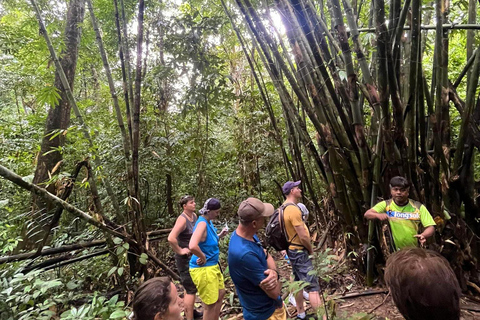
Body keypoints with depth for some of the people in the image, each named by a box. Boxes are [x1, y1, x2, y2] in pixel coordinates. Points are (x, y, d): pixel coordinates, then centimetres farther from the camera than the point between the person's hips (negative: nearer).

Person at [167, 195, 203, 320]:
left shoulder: (194, 216, 1)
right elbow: (171, 238, -37)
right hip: (185, 259, -9)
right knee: (190, 289, 1)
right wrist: (180, 251, -25)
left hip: (194, 257, 9)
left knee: (192, 286, 24)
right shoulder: (182, 219, -25)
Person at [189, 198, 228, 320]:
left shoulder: (209, 222, 3)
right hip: (203, 269, -10)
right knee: (210, 304, 8)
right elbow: (192, 246, -42)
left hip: (213, 265, 10)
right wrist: (203, 258, -25)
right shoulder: (202, 223, -27)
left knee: (220, 293, 25)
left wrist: (220, 235, 1)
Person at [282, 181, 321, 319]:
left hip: (293, 250, 10)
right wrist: (311, 250, -6)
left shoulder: (285, 207, 6)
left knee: (298, 281, 20)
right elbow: (303, 237, -24)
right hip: (300, 252, -10)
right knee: (313, 286, -4)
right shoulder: (293, 209, -25)